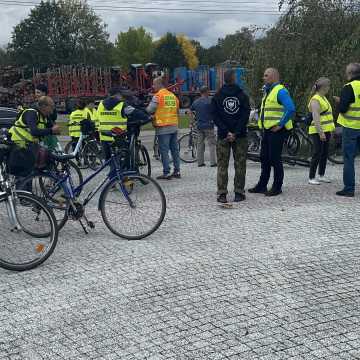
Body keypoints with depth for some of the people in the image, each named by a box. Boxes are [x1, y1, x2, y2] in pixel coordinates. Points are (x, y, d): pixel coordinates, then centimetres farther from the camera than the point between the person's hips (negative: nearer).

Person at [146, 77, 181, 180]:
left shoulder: (158, 96, -10)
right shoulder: (173, 96, 12)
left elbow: (149, 110, -13)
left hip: (163, 127, -7)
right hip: (174, 126, 7)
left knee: (164, 151, -3)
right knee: (175, 150, 11)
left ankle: (166, 173, -2)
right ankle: (177, 171, 16)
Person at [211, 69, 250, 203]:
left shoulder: (217, 96, 3)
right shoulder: (243, 95, 2)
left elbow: (215, 117, -3)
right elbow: (246, 115, -5)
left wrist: (226, 132, -5)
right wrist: (236, 132, -7)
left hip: (222, 136, 0)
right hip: (241, 136, 0)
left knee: (222, 165, 4)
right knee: (240, 165, 5)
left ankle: (222, 194, 1)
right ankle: (239, 192, 5)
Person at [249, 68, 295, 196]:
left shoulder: (280, 91, -13)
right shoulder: (267, 91, 17)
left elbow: (291, 109, -25)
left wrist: (280, 124, -21)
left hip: (276, 130, -10)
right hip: (267, 129, 10)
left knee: (275, 159, -4)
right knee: (264, 158, 13)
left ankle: (277, 187, 6)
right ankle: (262, 185, 22)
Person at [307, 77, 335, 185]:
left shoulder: (323, 98, 16)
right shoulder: (315, 100, -14)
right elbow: (316, 118, -21)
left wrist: (330, 130, 21)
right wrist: (321, 132, -26)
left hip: (326, 130, 9)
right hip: (318, 132, -9)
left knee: (325, 154, 11)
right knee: (317, 154, -8)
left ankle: (321, 175, 20)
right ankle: (311, 178, -3)